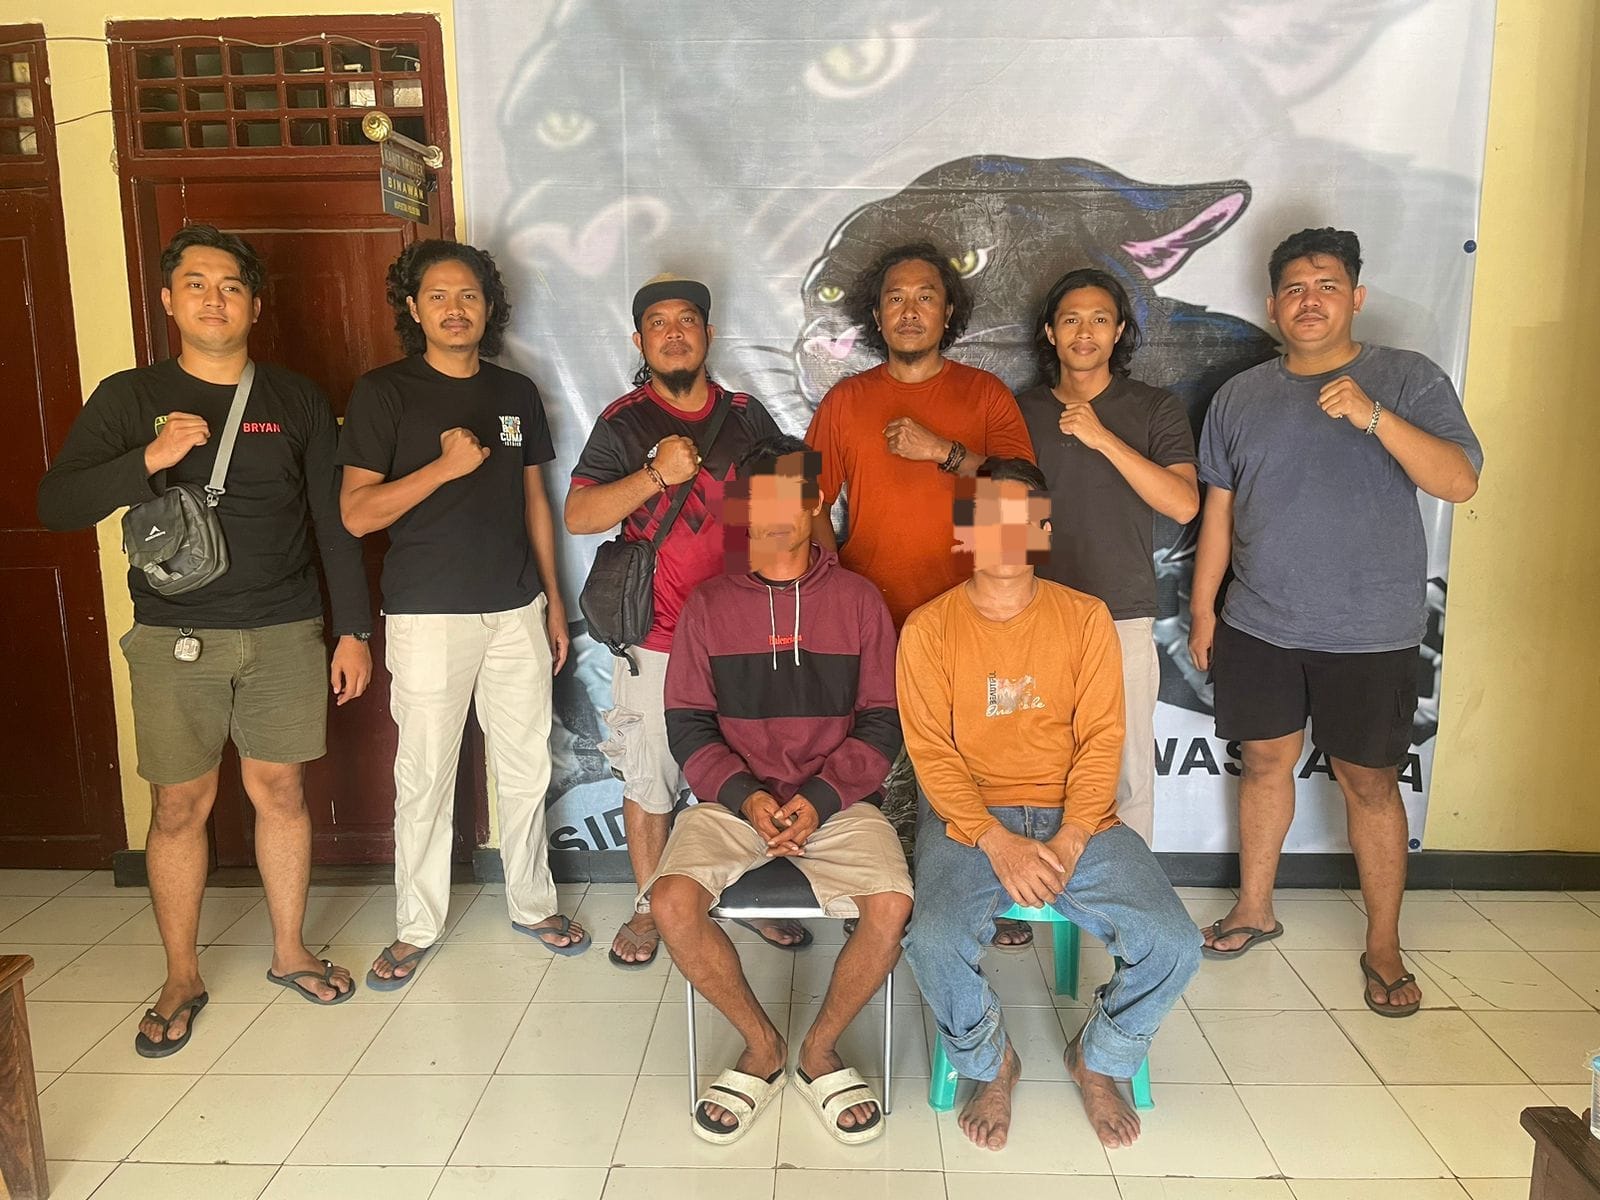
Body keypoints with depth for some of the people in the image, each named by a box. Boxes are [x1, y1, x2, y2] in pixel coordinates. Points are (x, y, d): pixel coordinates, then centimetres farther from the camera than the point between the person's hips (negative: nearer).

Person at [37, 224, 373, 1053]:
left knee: (280, 791, 8)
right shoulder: (129, 398, 2)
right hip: (174, 638, -1)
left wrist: (354, 630, 1)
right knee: (180, 805, 5)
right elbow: (57, 505, -5)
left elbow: (335, 524, 5)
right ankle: (181, 981, 22)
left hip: (284, 633, 1)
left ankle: (290, 951, 26)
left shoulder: (297, 400, 5)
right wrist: (149, 460, -21)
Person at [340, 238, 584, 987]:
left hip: (517, 609, 4)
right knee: (424, 778, 4)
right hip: (429, 615, -3)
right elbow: (357, 513, -9)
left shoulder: (516, 392, 9)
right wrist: (445, 465, -20)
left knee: (526, 768, 11)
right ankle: (416, 928, 21)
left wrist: (553, 600, 11)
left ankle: (533, 904, 28)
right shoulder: (383, 392, -4)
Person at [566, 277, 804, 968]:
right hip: (656, 638, -2)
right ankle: (649, 908, 25)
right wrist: (655, 476, -21)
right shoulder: (624, 423, 0)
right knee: (649, 780, 7)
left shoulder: (747, 416, 8)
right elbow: (578, 516, -8)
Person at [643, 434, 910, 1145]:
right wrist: (745, 797, -13)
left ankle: (820, 1051, 3)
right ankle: (761, 1047, 2)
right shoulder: (709, 605, 7)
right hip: (732, 800, 1)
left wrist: (820, 799, -13)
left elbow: (880, 725, 2)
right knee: (672, 903, -25)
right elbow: (687, 724, 3)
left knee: (892, 905, -26)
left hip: (837, 801, 0)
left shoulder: (858, 600, 5)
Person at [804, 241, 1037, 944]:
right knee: (882, 771, 3)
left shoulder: (985, 394, 8)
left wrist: (942, 450, -13)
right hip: (872, 624, 1)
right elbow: (811, 501, 11)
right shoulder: (845, 400, 12)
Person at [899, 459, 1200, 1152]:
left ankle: (1099, 1061, 14)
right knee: (935, 942, -28)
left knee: (1173, 944, -17)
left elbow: (1101, 740, 0)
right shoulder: (929, 628, -1)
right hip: (969, 816, -1)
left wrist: (1069, 842, -14)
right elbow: (932, 752, -6)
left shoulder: (1085, 619, 4)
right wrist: (997, 841, -18)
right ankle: (990, 1064, 5)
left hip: (1074, 816, 2)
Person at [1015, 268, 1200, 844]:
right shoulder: (1022, 411, 10)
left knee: (1127, 773, 4)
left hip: (1123, 618, -2)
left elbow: (1183, 505, -11)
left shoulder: (1155, 408, 3)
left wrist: (1103, 438, -16)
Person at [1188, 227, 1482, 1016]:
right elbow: (1219, 509, 10)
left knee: (1369, 782, 4)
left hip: (1369, 632, -3)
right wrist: (1203, 608, 8)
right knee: (1264, 760, 12)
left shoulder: (1409, 380, -4)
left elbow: (1459, 482, -16)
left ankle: (1383, 946, 19)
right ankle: (1254, 909, 29)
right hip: (1258, 625, 3)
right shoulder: (1241, 396, 6)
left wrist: (1372, 415, -29)